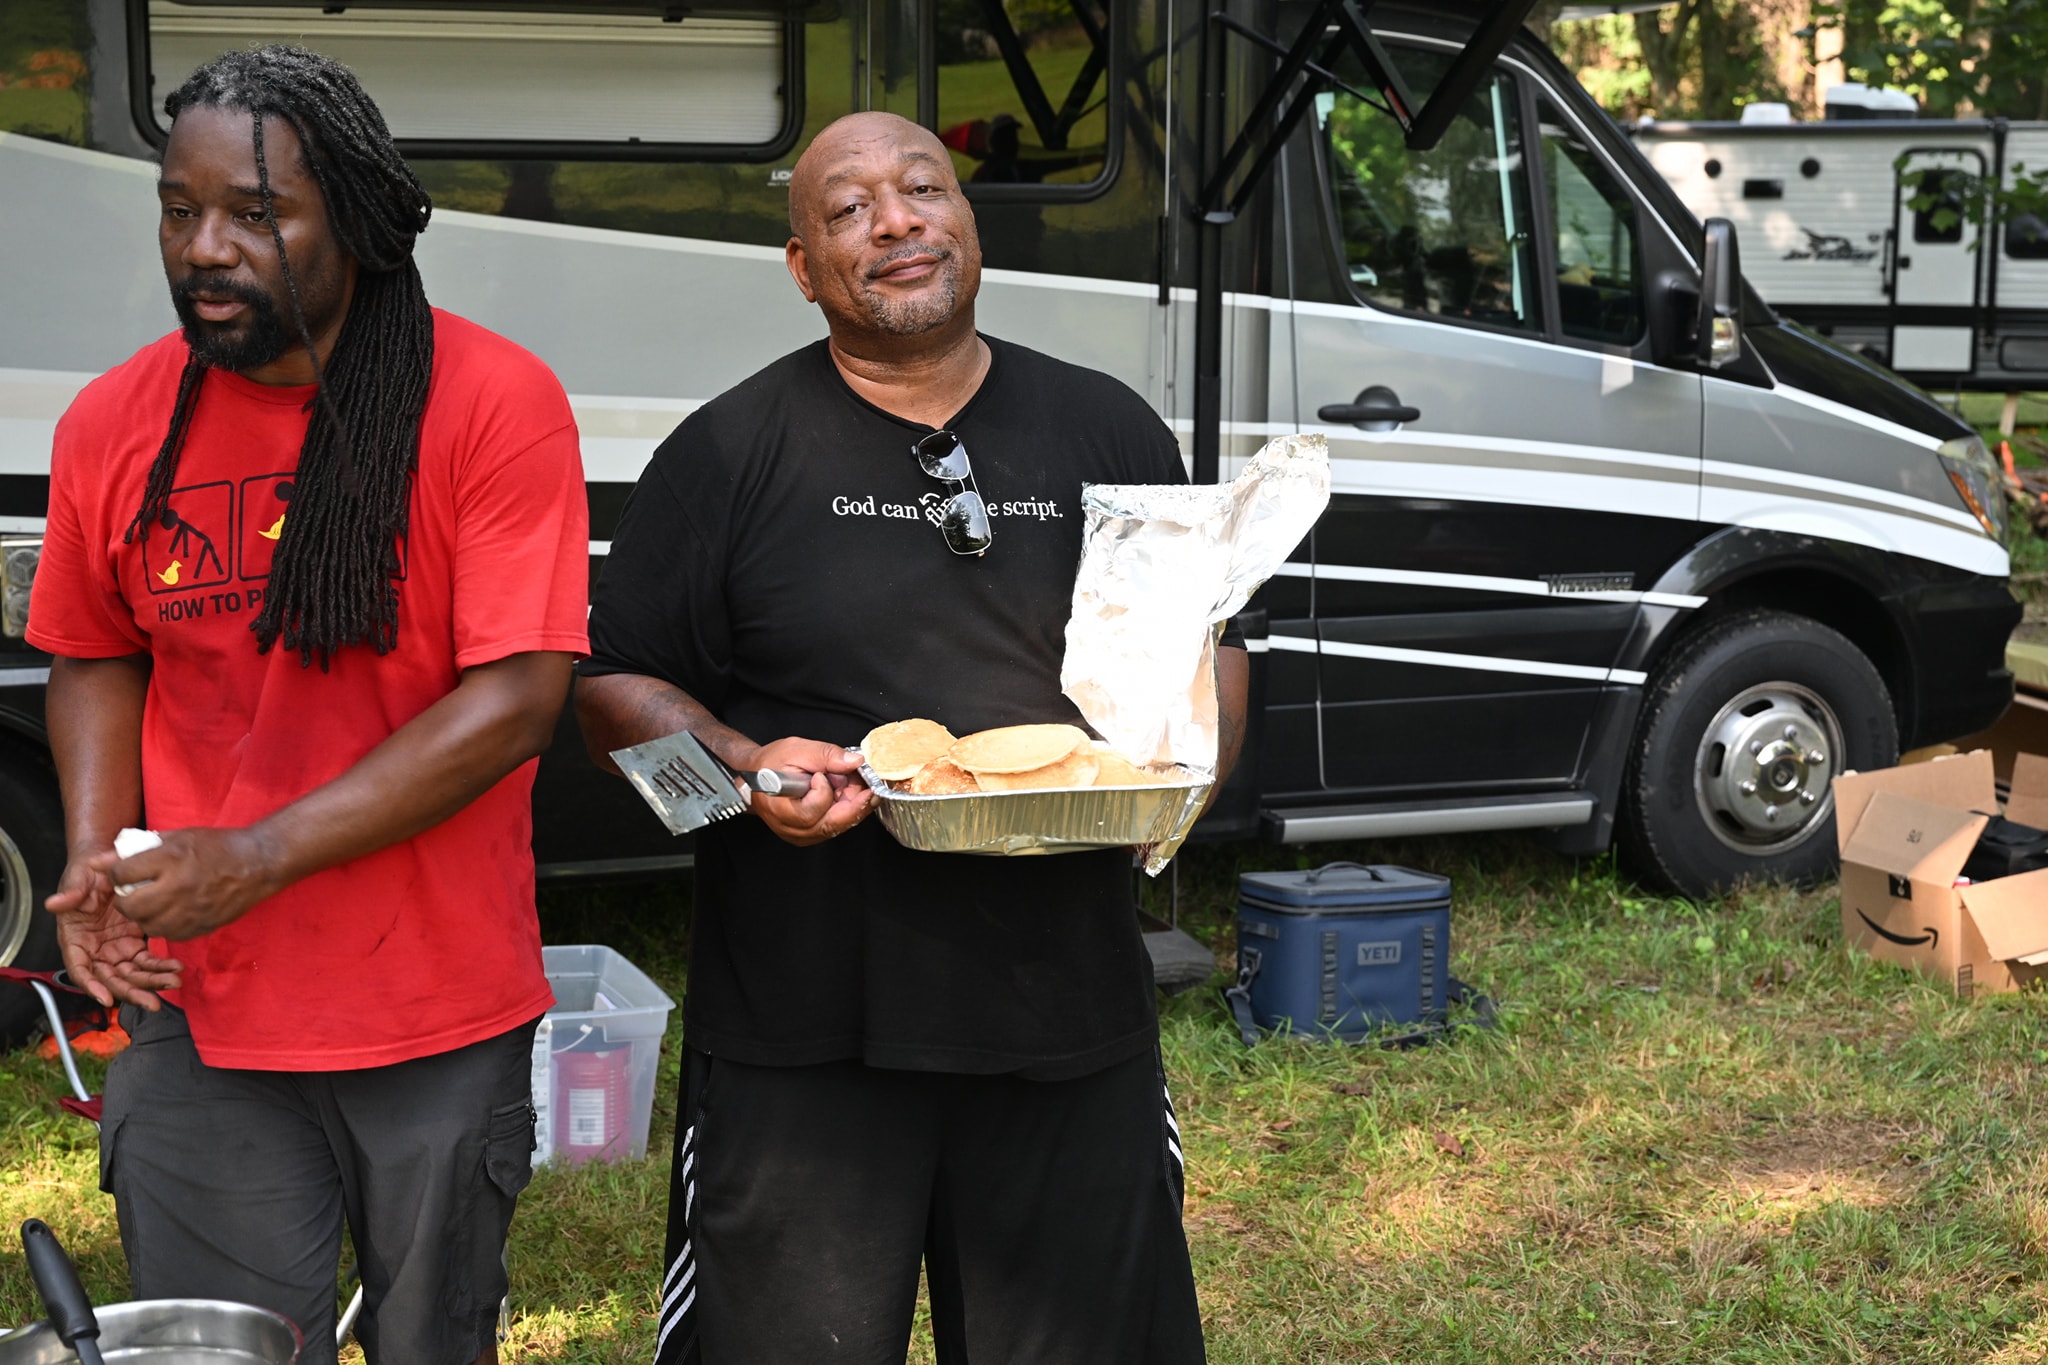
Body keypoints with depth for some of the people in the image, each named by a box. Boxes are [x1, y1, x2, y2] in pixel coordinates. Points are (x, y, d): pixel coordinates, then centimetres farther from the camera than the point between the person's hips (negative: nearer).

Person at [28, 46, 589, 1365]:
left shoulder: (496, 403, -13)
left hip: (441, 1018, -2)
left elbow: (516, 700, -17)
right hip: (199, 1012, 2)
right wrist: (97, 858, -5)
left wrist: (259, 857, -20)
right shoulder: (113, 424, 0)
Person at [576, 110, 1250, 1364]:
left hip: (1072, 1021, 2)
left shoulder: (1109, 432, 9)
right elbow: (616, 684, 4)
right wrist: (745, 770, -15)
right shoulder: (729, 452, 2)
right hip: (803, 1027, -2)